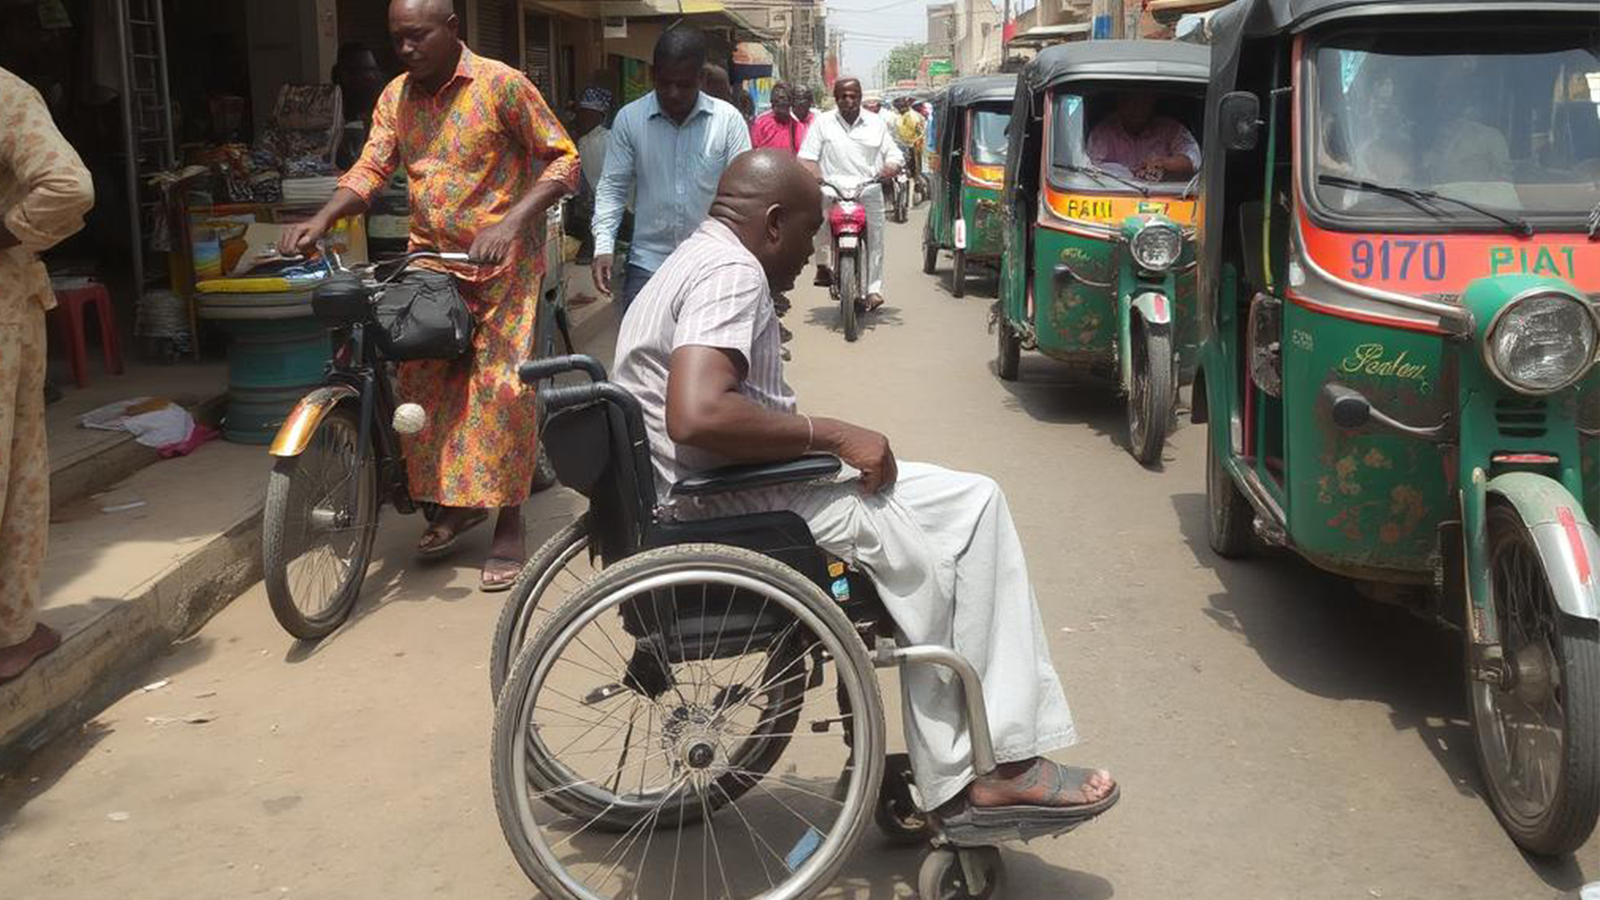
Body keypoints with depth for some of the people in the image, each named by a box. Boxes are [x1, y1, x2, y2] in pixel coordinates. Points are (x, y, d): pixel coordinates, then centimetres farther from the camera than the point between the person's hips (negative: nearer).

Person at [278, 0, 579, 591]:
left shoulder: (501, 84, -10)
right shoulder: (396, 97, 6)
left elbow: (562, 160, -11)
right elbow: (371, 170, 1)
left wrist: (510, 222, -24)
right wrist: (322, 219, -18)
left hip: (501, 261, -5)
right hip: (430, 259, 5)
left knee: (500, 387, -6)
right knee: (423, 382, 1)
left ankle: (508, 523, 6)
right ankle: (454, 502, 19)